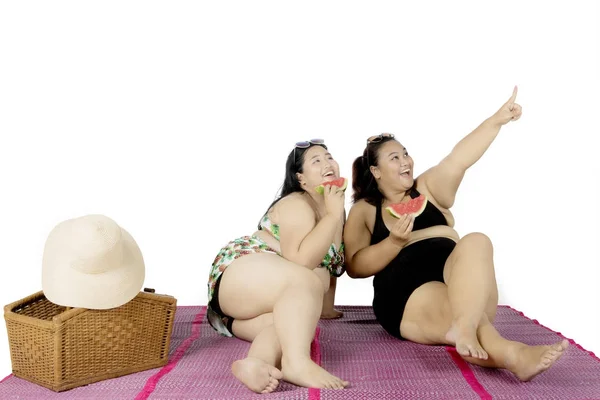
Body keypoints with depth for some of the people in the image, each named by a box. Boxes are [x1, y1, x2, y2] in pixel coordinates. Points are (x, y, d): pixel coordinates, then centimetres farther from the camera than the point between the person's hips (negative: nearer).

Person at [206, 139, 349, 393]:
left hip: (269, 302, 7)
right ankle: (296, 362, -52)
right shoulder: (297, 206, -12)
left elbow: (329, 263, 24)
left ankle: (257, 362, -52)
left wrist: (325, 306, 18)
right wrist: (333, 214, -21)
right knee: (307, 282, -35)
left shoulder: (337, 210, 14)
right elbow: (300, 262, -27)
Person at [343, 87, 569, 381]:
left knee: (476, 242, -32)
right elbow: (354, 267, 1)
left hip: (458, 285, 3)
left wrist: (497, 120, -16)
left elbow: (458, 160, -1)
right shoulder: (362, 211, 12)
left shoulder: (427, 188, 17)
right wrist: (395, 241, -14)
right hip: (405, 296, -2)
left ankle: (463, 328, -52)